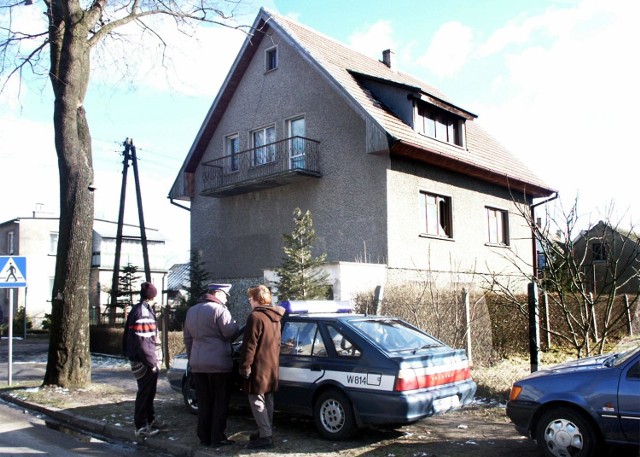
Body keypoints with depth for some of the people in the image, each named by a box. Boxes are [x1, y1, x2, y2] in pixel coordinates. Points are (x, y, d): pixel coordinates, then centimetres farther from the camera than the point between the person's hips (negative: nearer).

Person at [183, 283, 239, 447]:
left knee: (204, 402, 13)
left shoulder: (192, 311, 14)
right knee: (220, 402, 3)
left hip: (197, 364, 7)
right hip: (218, 363, -7)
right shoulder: (219, 309, -11)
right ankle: (217, 437, 6)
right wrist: (234, 324, 8)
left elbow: (188, 338, 19)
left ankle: (204, 437, 16)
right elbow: (231, 333, -13)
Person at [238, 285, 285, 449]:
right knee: (267, 400, 16)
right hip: (272, 365, 9)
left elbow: (249, 345, -19)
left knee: (257, 401, -4)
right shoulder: (275, 317, 13)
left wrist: (245, 366, -15)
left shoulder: (256, 317, -16)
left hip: (259, 366, -9)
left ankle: (265, 436, -5)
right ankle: (266, 431, 24)